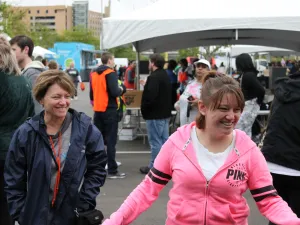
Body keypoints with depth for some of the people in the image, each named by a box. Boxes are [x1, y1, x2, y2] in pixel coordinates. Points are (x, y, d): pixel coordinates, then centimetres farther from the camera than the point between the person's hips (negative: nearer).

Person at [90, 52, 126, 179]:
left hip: (98, 110, 7)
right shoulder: (110, 73, -12)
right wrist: (122, 89, -2)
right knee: (111, 141, -3)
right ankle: (112, 171, -1)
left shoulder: (93, 74, 10)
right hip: (109, 111, -7)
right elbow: (115, 92, -21)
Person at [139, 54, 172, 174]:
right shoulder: (166, 76, 13)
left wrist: (144, 109, -11)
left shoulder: (153, 77, -19)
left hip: (155, 114, -10)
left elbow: (150, 97, -26)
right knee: (164, 139, 14)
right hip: (165, 113, 10)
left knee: (155, 141, -4)